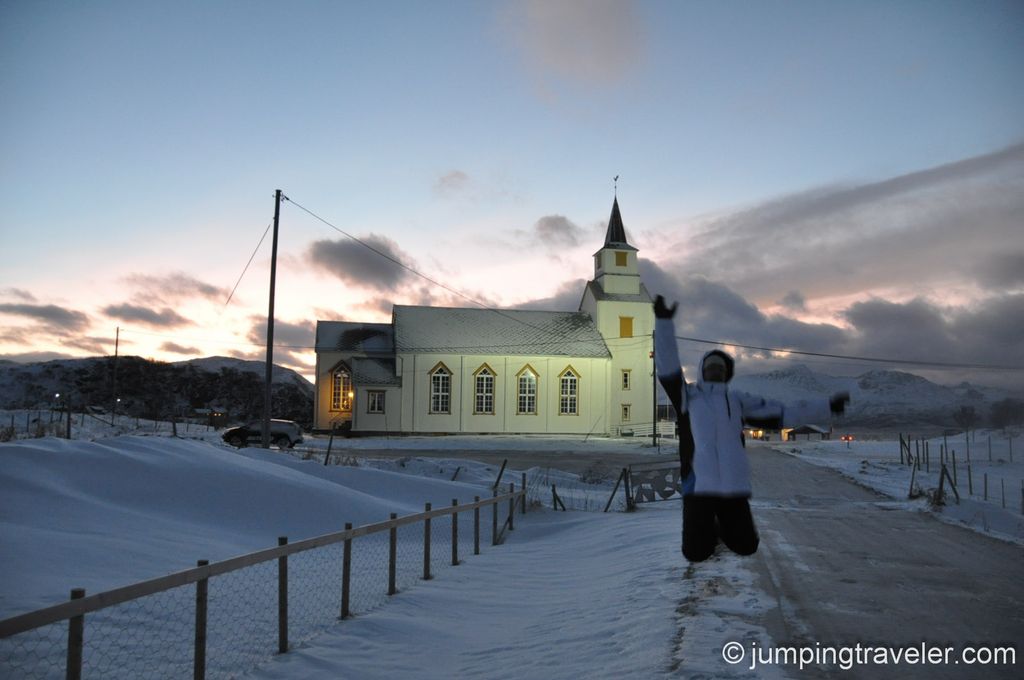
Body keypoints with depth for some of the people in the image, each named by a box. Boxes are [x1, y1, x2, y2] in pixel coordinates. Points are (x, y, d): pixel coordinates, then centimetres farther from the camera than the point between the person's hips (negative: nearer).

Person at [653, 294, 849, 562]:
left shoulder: (737, 400, 13)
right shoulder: (688, 396, 5)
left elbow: (782, 413, 12)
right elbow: (668, 367, -9)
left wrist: (827, 406, 8)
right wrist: (664, 322, -19)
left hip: (734, 487, 3)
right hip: (699, 486, -3)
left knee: (746, 547, 7)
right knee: (696, 553, -5)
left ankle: (722, 527, 40)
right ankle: (708, 530, 31)